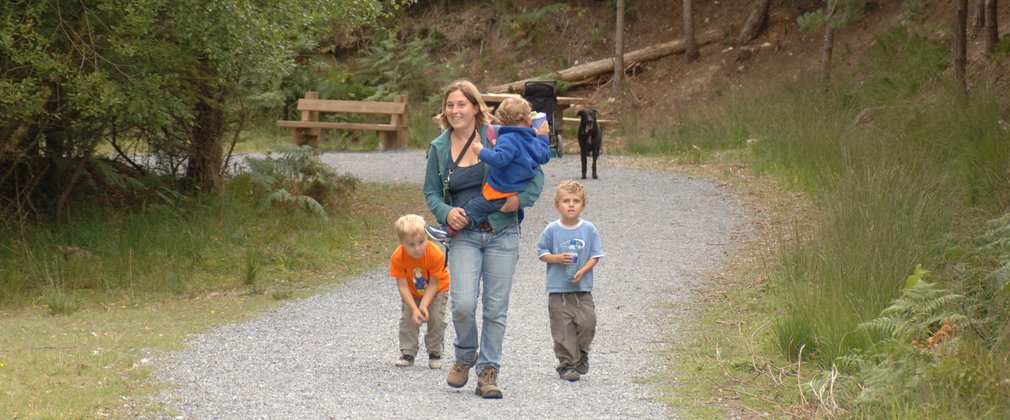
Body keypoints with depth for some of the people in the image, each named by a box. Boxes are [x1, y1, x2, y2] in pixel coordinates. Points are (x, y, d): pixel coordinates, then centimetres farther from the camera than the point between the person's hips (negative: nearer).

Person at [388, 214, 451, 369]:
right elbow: (403, 286, -27)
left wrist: (424, 306, -35)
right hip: (412, 291, 1)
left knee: (436, 318, -8)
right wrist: (414, 309, -33)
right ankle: (407, 354, 5)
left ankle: (435, 353, 8)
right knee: (407, 318, -7)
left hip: (436, 290, -1)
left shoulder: (436, 254, -37)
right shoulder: (397, 258, -33)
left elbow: (433, 284, -28)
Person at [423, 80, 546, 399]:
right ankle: (465, 357, 13)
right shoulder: (439, 148, 4)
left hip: (502, 233, -1)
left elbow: (535, 174, 1)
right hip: (464, 235, 1)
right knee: (463, 303, -15)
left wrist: (521, 198, -16)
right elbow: (431, 192, 12)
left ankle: (488, 372, 16)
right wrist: (446, 212, -8)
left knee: (496, 308, 3)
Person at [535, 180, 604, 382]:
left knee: (587, 322, -8)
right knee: (563, 329, -2)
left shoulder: (589, 230, 1)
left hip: (582, 289, 1)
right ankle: (567, 364, 8)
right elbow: (542, 253, 4)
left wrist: (582, 271, -13)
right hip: (558, 290, -1)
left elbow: (595, 256, 3)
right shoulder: (552, 230, -2)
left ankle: (581, 357, 16)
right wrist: (557, 258, -15)